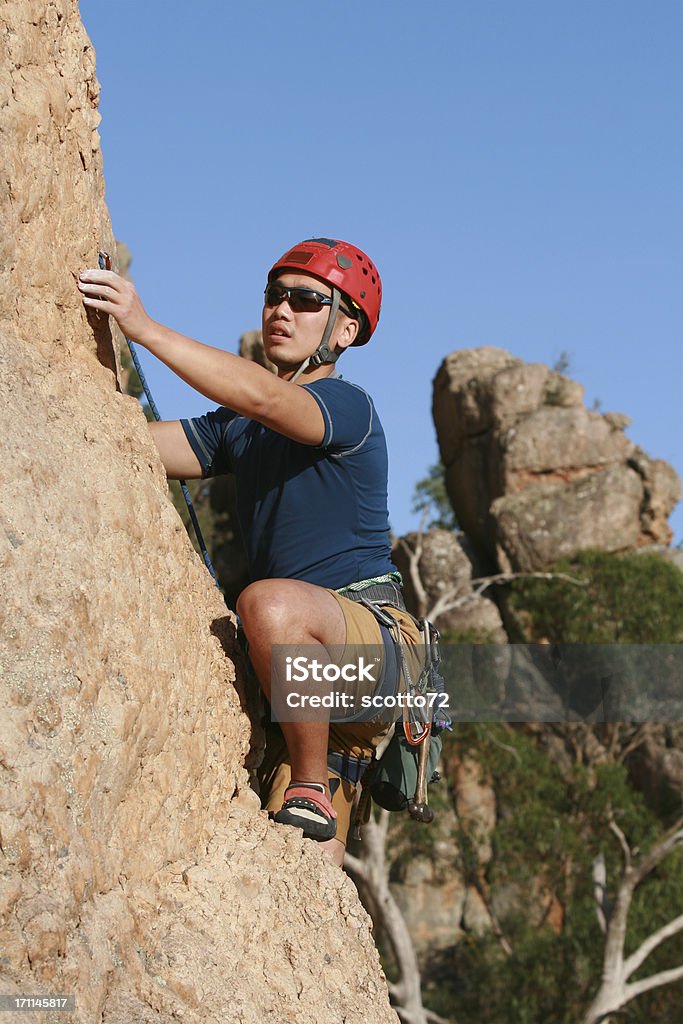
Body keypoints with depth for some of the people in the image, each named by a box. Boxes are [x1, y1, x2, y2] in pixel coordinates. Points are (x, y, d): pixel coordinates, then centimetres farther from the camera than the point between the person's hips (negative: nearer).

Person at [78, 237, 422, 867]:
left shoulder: (349, 406, -5)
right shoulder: (237, 429, 19)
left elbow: (262, 396, -25)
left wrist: (144, 326, -29)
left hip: (376, 634, -7)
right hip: (313, 672, 7)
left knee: (271, 603, -36)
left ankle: (310, 790, -22)